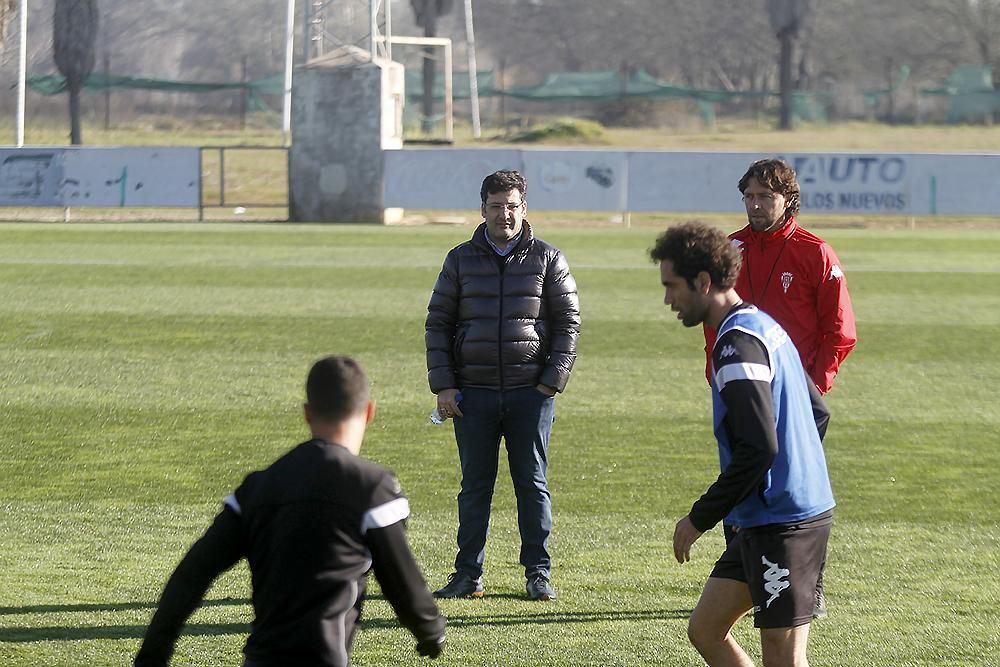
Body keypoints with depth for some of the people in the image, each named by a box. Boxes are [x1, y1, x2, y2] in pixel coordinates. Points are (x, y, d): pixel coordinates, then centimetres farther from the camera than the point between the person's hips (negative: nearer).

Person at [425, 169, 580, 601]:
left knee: (532, 483, 2)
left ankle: (538, 573, 10)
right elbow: (437, 324, 9)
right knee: (475, 485, 4)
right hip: (473, 393, 1)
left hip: (531, 391, -1)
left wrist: (552, 382, -5)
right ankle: (468, 574, 8)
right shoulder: (460, 260, 8)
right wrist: (443, 386, -1)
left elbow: (568, 323, 4)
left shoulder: (547, 260, 5)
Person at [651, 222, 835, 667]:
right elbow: (817, 410, 22)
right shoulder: (764, 326, 14)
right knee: (705, 630, 13)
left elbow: (758, 448, -25)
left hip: (782, 525, -10)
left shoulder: (737, 343, -17)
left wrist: (701, 517, -16)